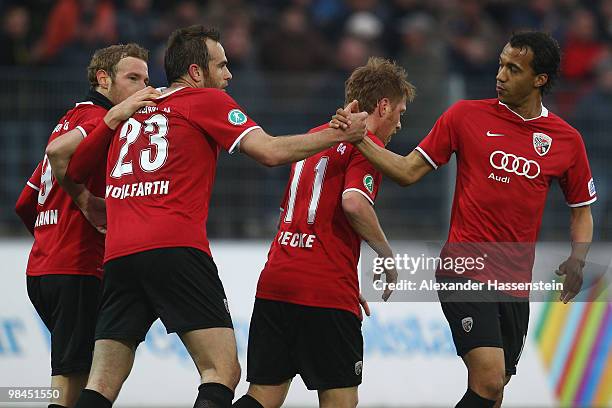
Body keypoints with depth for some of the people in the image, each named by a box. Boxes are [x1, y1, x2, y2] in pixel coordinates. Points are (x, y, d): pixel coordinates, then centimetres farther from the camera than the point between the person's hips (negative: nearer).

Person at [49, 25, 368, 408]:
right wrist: (341, 134, 6)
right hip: (176, 250, -6)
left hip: (118, 257, 6)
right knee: (223, 372, -8)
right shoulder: (206, 100, 8)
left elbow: (65, 166, 26)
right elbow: (271, 152, -2)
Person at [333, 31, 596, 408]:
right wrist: (359, 139, -9)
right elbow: (409, 171, 3)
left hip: (516, 284, 4)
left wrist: (577, 261, -1)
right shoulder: (467, 115, 0)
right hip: (466, 270, -4)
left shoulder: (567, 140, 5)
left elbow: (582, 209, 16)